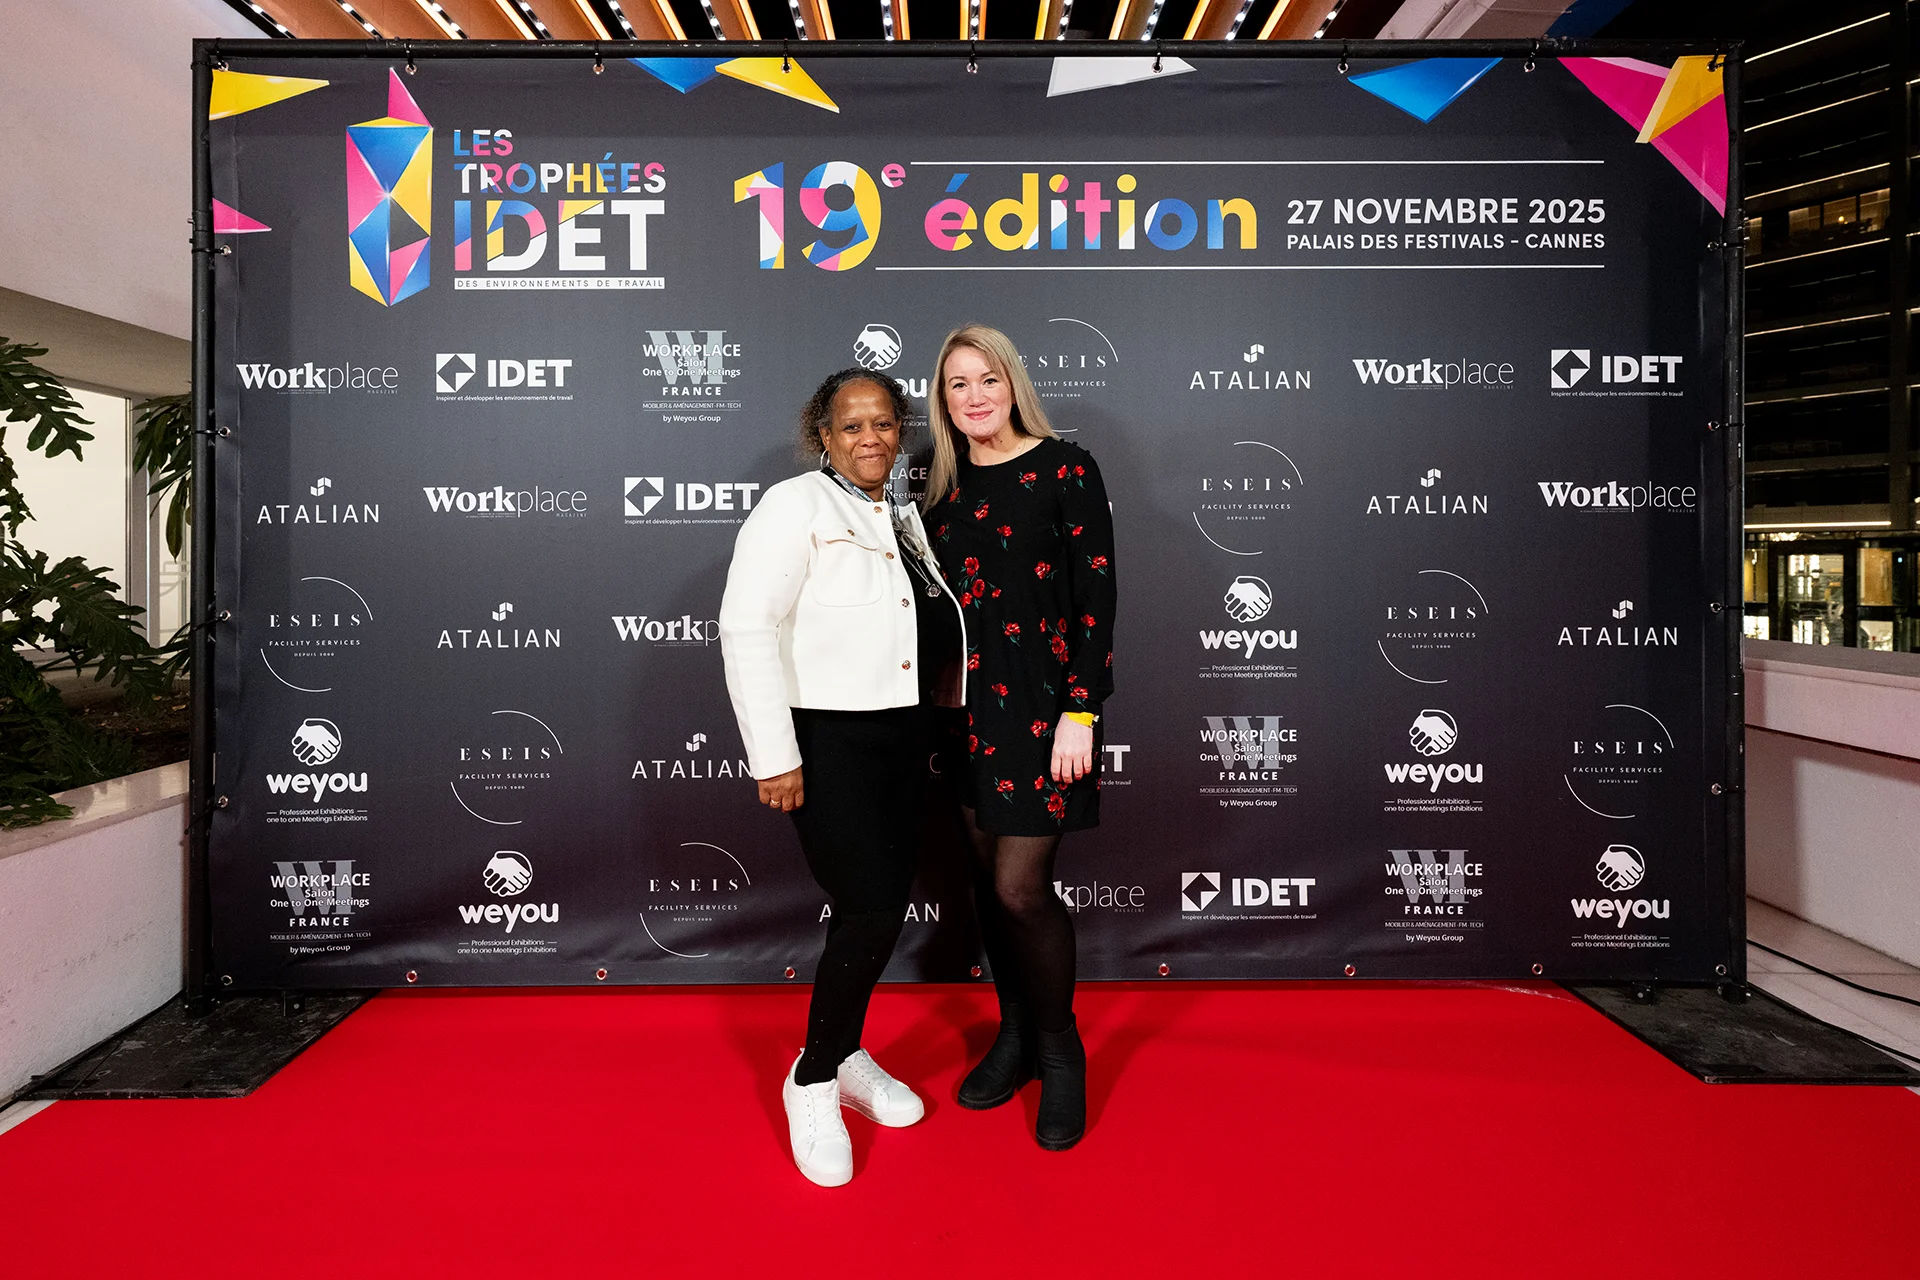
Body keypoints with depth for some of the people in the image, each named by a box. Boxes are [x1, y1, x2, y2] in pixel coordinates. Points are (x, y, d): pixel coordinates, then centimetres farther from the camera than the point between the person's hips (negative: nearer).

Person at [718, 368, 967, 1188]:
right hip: (826, 743, -7)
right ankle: (813, 1081, 12)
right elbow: (746, 629, -16)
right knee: (870, 910, -11)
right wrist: (775, 756, -20)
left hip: (900, 741, 8)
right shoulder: (794, 508, -9)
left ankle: (847, 1056, 34)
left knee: (884, 909, 12)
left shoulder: (903, 519, 14)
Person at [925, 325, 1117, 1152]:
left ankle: (1061, 1052, 16)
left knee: (1020, 884, -7)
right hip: (966, 704, 5)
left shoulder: (1063, 469, -5)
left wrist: (1080, 711, -15)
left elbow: (1096, 593, -9)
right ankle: (1015, 1033, 30)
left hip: (1041, 702, -5)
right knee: (988, 875, 11)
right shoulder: (942, 483, 10)